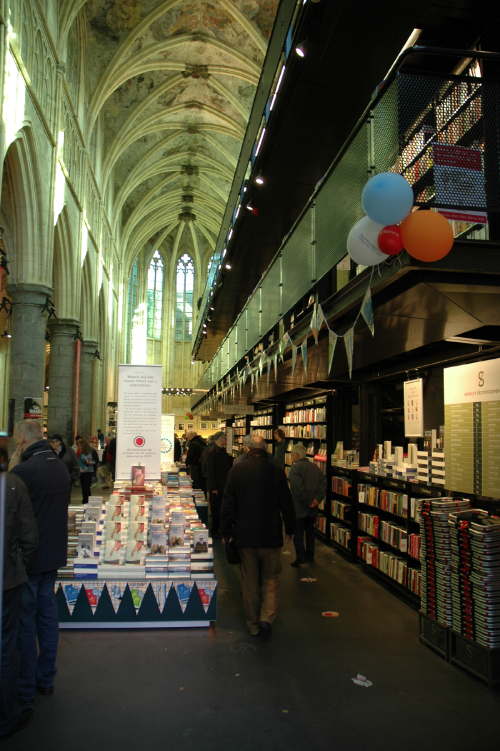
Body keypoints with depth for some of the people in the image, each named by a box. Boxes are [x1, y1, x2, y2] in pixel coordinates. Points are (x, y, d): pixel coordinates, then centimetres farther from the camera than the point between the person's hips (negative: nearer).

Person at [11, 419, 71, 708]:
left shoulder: (22, 471, -22)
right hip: (54, 554, 7)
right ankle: (46, 678, 31)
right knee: (48, 614, 17)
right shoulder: (61, 468, 3)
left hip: (28, 557, -7)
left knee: (24, 622, 6)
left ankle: (25, 690, 17)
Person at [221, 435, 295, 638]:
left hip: (245, 535, 1)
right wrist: (290, 529, 12)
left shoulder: (237, 469, -4)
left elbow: (228, 503, -2)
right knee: (271, 579, 12)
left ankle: (253, 625, 20)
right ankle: (266, 618, -3)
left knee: (249, 582, 12)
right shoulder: (275, 470, -6)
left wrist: (226, 531, 7)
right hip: (271, 535, -1)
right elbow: (286, 503, 0)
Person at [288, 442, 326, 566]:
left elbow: (297, 488, -26)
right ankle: (310, 556, 28)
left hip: (299, 507, -7)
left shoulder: (295, 468, -16)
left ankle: (300, 558, 5)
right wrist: (318, 498, -4)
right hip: (313, 509, 7)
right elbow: (323, 482, 1)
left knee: (298, 534, 3)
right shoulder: (314, 467, 7)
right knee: (310, 531, 19)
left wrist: (306, 502, -15)